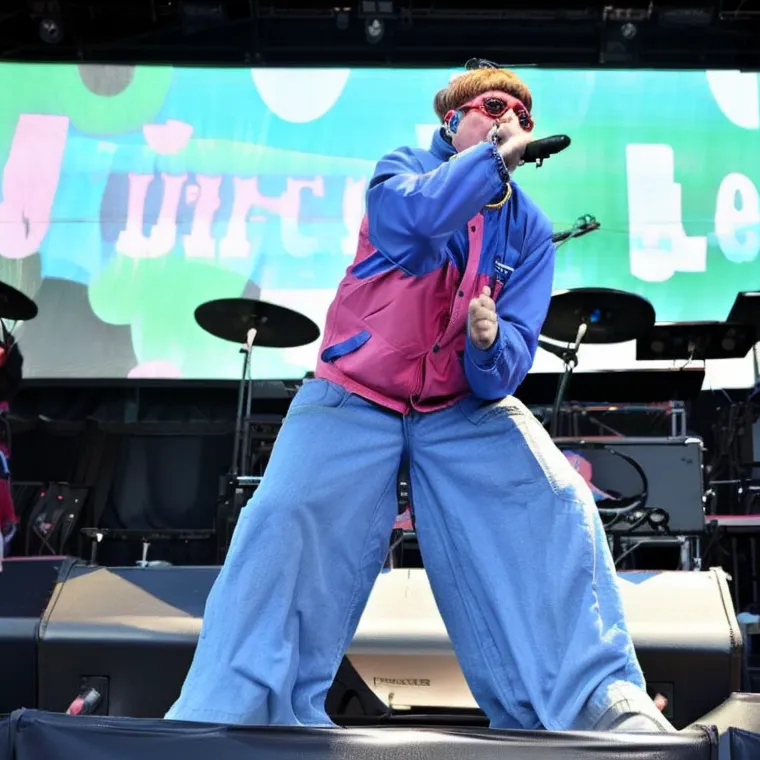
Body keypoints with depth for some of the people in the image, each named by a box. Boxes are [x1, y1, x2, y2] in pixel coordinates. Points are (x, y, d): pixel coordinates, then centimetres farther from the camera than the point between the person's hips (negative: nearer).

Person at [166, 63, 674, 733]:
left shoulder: (528, 230, 3)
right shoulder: (405, 170, -2)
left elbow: (511, 360, -6)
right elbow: (414, 216, -29)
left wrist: (491, 345, -27)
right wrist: (496, 157, -24)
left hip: (463, 407, 2)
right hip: (355, 397, -2)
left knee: (555, 507, -19)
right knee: (288, 520, -22)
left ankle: (600, 701, -13)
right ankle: (232, 715, -13)